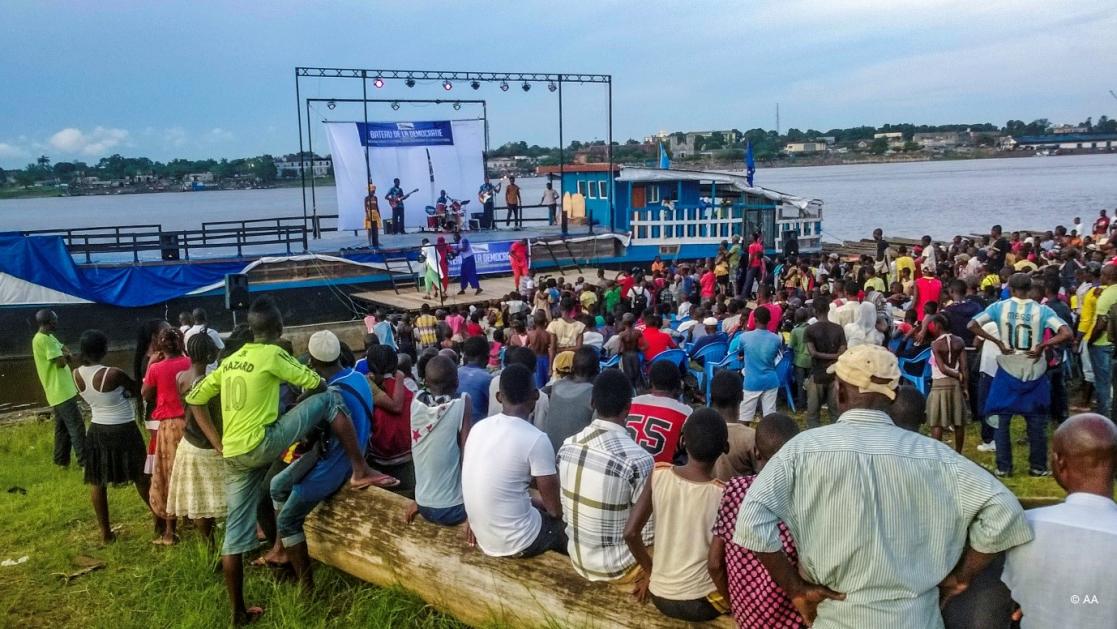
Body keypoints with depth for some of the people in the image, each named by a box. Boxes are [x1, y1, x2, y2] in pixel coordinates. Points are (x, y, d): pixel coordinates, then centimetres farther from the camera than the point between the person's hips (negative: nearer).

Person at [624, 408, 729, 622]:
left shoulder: (658, 474, -10)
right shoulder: (723, 494, -18)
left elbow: (630, 533, -7)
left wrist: (650, 572, 8)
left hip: (660, 597, 4)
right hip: (700, 603, -4)